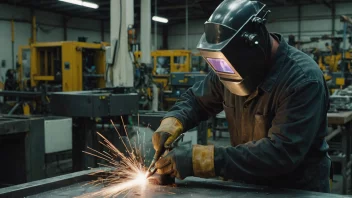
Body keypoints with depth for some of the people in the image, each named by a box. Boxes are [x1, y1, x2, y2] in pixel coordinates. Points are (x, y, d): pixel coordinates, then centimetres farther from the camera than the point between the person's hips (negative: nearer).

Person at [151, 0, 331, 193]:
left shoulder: (304, 80, -25)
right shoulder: (233, 65, -6)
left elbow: (282, 152, -33)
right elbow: (196, 99, 8)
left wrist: (200, 160, -37)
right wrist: (171, 123, -14)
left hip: (297, 190, -5)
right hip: (248, 184, 6)